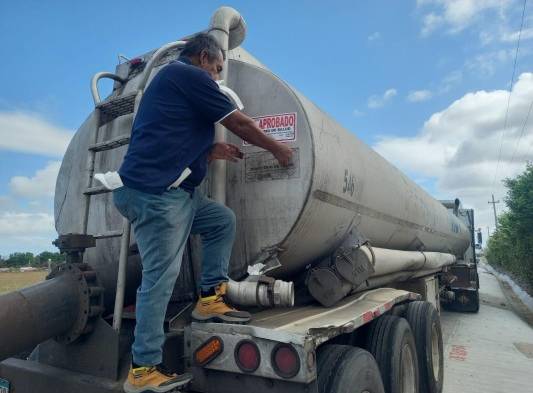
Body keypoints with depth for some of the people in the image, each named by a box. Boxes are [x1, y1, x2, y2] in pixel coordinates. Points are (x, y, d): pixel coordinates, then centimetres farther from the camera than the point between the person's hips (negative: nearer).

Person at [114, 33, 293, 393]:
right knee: (161, 277, -8)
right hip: (154, 190, -10)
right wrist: (278, 149, 12)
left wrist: (212, 152, 14)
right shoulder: (190, 75, -2)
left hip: (166, 189, 10)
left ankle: (211, 299, 12)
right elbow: (240, 123, -1)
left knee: (223, 220, 14)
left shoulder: (171, 78, 28)